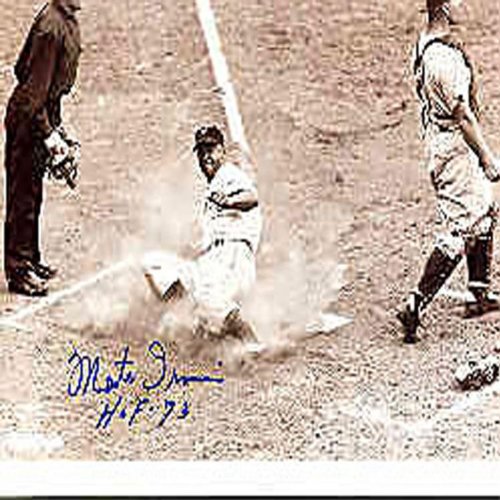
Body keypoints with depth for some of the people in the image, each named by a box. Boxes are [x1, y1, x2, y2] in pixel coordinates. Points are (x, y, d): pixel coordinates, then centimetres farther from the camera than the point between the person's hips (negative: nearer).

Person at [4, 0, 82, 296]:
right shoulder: (52, 26, -24)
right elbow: (33, 88, -24)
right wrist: (47, 133, -21)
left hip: (40, 117, 9)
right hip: (27, 120, -9)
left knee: (32, 194, 19)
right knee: (24, 197, 0)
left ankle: (30, 260, 31)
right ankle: (18, 271, 9)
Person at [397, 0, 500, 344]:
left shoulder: (429, 45, 8)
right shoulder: (444, 57, -24)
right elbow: (463, 114, -22)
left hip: (445, 144, 10)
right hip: (454, 148, -10)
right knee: (460, 230, -7)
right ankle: (416, 308, -7)